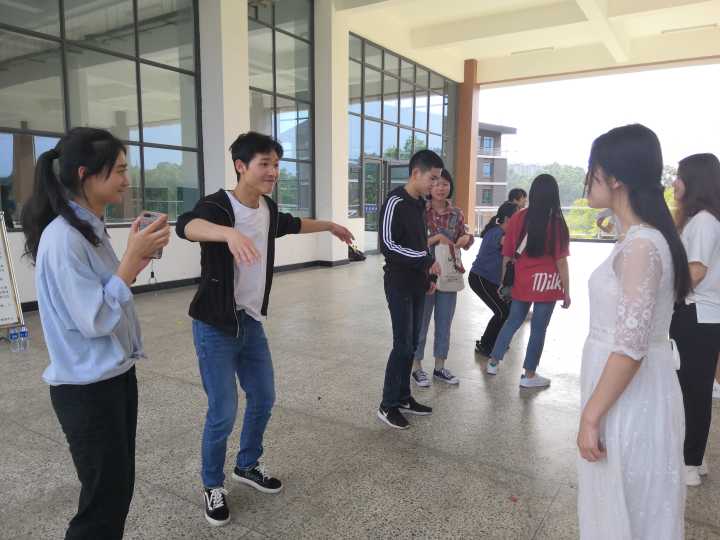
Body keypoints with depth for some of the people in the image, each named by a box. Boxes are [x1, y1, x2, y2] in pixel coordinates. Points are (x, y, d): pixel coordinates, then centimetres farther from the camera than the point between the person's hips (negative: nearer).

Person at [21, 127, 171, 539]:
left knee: (118, 488, 20)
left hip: (116, 375, 9)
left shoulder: (92, 227, 6)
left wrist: (139, 256, 1)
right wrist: (132, 258, -23)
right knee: (104, 499, 7)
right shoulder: (63, 238, -22)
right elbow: (94, 319, -25)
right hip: (88, 389, -9)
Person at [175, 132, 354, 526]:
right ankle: (212, 485, 26)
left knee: (263, 398, 16)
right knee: (223, 413, -1)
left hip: (252, 322, 7)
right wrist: (230, 233, -63)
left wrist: (331, 226, 39)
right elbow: (188, 225, -42)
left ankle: (247, 466, 40)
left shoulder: (268, 209, 3)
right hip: (215, 327, -7)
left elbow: (292, 224, 26)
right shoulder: (217, 205, -19)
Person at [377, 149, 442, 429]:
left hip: (418, 283, 8)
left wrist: (429, 276, 16)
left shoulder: (420, 203, 13)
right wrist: (427, 261, -18)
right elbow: (388, 245, -20)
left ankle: (403, 397, 23)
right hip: (399, 284, -8)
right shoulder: (395, 202, -13)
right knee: (403, 344, -6)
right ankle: (388, 405, 7)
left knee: (412, 343, 11)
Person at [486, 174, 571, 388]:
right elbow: (561, 262, -10)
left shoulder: (517, 218, -1)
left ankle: (494, 362, 29)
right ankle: (529, 375, 19)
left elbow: (507, 255, 4)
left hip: (521, 281, 4)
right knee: (538, 329, 7)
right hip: (546, 284, -4)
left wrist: (503, 282, 15)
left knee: (513, 321, 20)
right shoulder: (557, 223, -10)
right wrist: (566, 291, -1)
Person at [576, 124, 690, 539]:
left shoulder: (640, 245, -22)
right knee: (627, 503, 23)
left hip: (630, 400, -9)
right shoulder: (641, 237, 7)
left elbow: (631, 347, -25)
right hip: (628, 392, 9)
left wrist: (591, 415, -19)